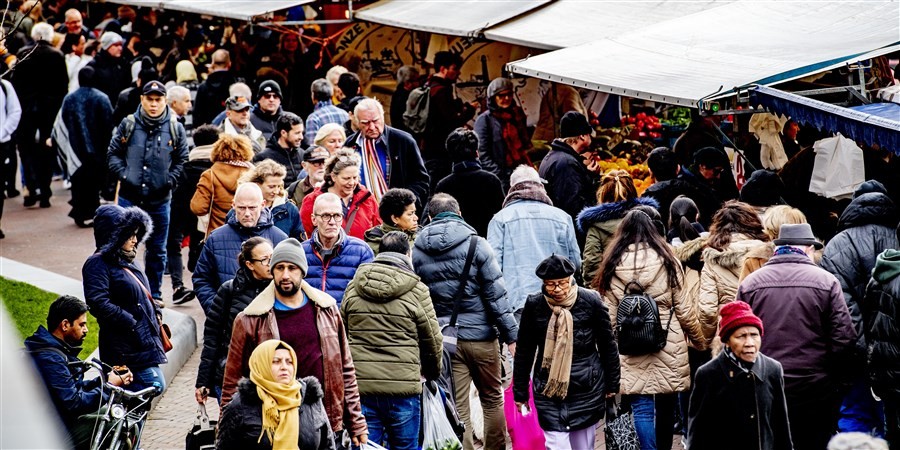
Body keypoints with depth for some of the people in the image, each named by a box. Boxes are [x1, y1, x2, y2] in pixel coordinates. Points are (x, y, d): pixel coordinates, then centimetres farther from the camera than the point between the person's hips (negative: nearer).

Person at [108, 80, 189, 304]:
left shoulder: (175, 129, 1)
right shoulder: (128, 125, 0)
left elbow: (181, 161, 8)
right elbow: (113, 154, 6)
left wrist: (169, 181, -6)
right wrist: (123, 175, -8)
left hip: (160, 200, 1)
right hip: (129, 197, -1)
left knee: (157, 250, 11)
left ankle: (154, 293, 22)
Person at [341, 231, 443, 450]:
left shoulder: (353, 287, 7)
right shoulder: (417, 291, -3)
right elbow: (432, 339, 4)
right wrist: (432, 372, 23)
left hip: (360, 383, 3)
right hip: (403, 385, -2)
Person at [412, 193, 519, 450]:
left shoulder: (417, 251, 2)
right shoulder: (476, 244, -7)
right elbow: (496, 294, -9)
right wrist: (511, 335, -4)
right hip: (481, 335, -2)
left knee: (457, 408, 3)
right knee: (492, 399, 15)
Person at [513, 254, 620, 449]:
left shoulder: (591, 301, -7)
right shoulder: (534, 305, -4)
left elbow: (608, 346, 3)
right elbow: (524, 351, 5)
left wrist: (612, 385, 8)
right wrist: (520, 392, 9)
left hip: (587, 389, 0)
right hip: (548, 390, 0)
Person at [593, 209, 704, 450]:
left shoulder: (612, 266, -2)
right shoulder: (667, 262, -3)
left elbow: (609, 315, -2)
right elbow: (683, 309, 1)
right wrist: (697, 337, 16)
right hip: (669, 347, 1)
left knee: (642, 409, 1)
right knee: (666, 406, 15)